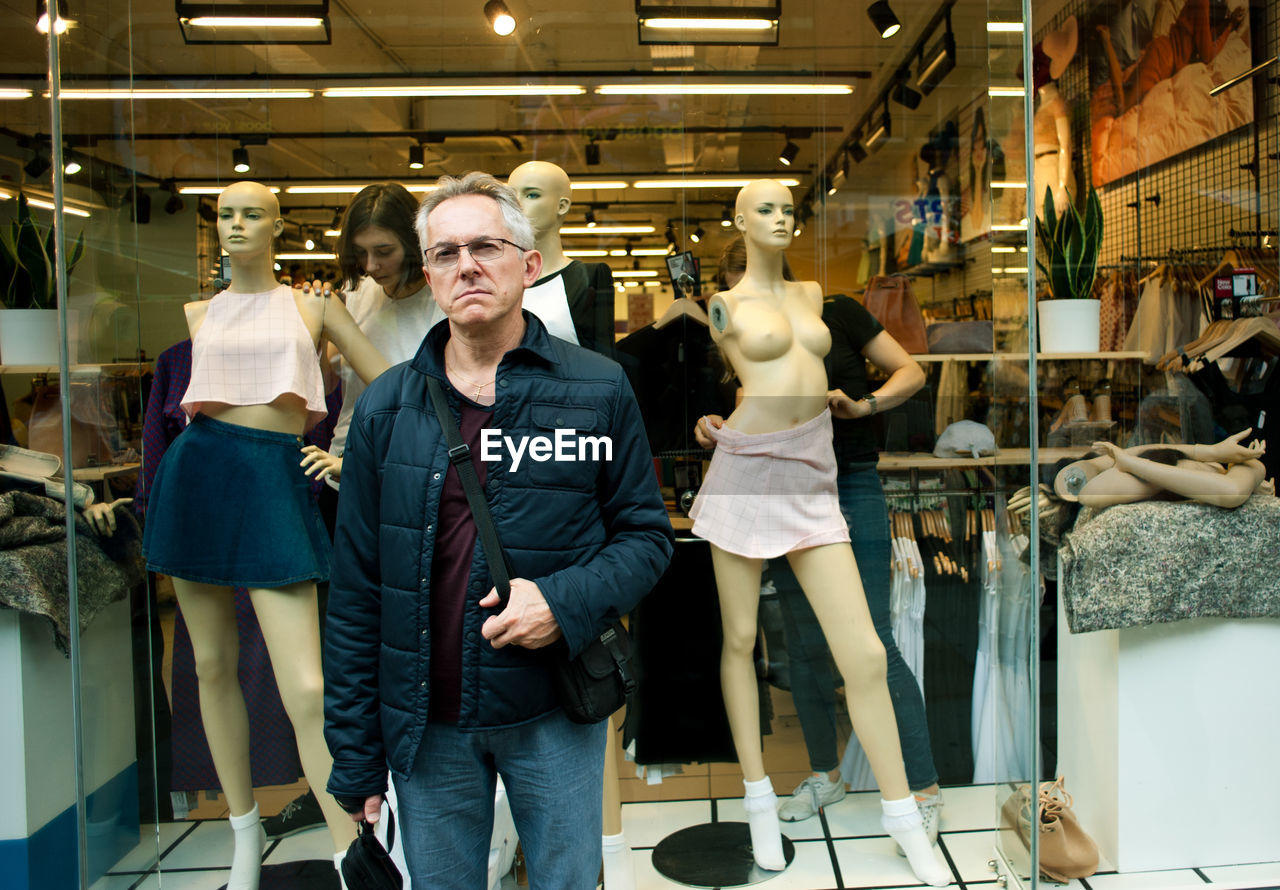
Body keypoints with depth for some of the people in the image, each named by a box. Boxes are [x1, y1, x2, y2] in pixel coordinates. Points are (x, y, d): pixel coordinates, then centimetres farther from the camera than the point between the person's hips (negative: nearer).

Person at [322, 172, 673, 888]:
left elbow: (647, 534, 1)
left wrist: (566, 601, -19)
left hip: (556, 718, -1)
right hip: (426, 726, 1)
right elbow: (356, 594, 2)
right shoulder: (386, 407, 0)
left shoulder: (599, 390, -4)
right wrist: (355, 757, 1)